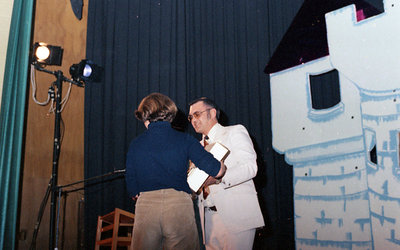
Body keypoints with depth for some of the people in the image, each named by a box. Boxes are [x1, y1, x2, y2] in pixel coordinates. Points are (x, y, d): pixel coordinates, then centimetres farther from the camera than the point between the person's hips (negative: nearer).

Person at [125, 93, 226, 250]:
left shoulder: (135, 144, 9)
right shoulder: (185, 140, 3)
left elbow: (133, 191, 11)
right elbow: (217, 170, -5)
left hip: (145, 206, 2)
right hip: (179, 203, -1)